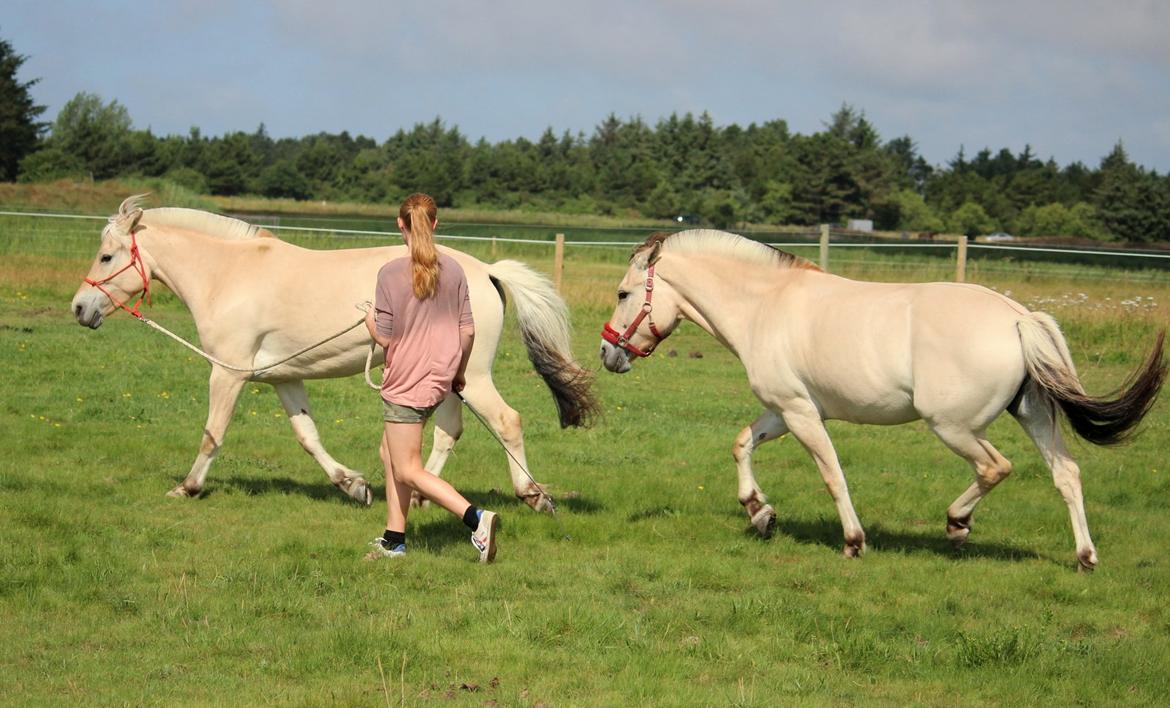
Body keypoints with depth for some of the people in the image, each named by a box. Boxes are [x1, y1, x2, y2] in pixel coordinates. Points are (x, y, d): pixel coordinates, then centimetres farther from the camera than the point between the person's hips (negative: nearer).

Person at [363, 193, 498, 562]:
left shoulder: (391, 273, -15)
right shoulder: (453, 270, 0)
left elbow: (384, 337, -14)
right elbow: (467, 329, 3)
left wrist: (370, 319, 8)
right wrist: (459, 372, 17)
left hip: (405, 380, -7)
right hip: (440, 376, 7)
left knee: (408, 471, -1)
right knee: (390, 453, 22)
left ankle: (477, 518, -18)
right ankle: (394, 540, 24)